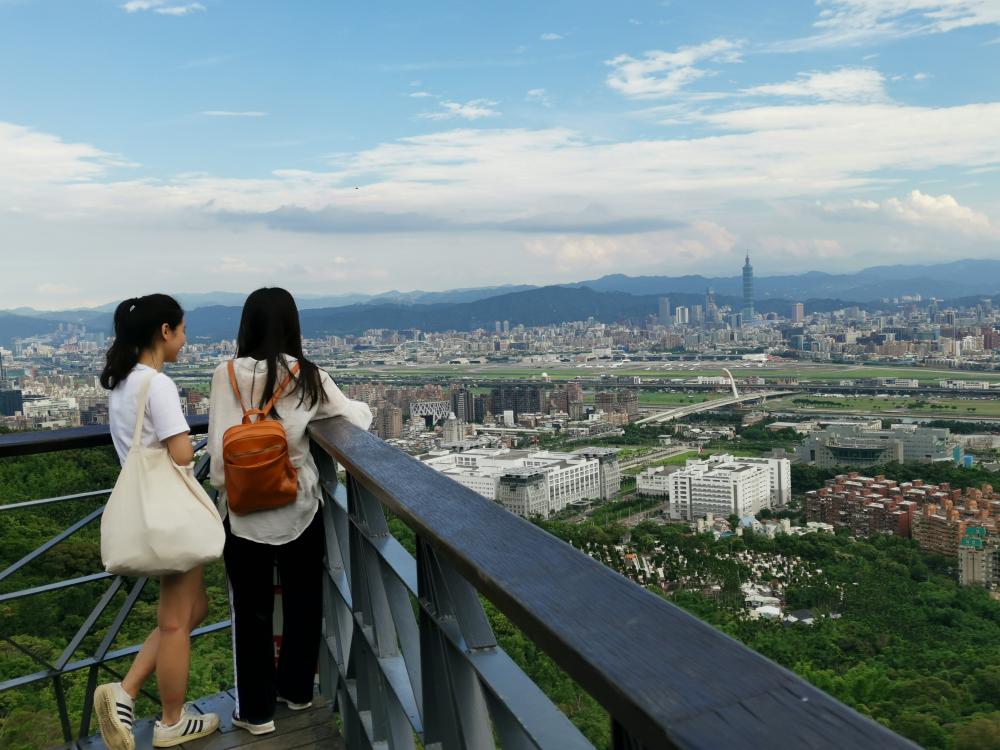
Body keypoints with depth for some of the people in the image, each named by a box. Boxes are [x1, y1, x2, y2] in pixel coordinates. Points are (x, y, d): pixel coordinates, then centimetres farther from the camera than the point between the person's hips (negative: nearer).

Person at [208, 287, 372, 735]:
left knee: (251, 610, 14)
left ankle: (256, 710, 24)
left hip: (245, 510, -1)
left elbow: (218, 445, -9)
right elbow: (356, 418, -2)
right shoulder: (309, 378, -9)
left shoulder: (226, 375, -10)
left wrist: (221, 487, 7)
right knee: (303, 602, 20)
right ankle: (296, 690, 37)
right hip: (299, 507, 1)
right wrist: (364, 407, 20)